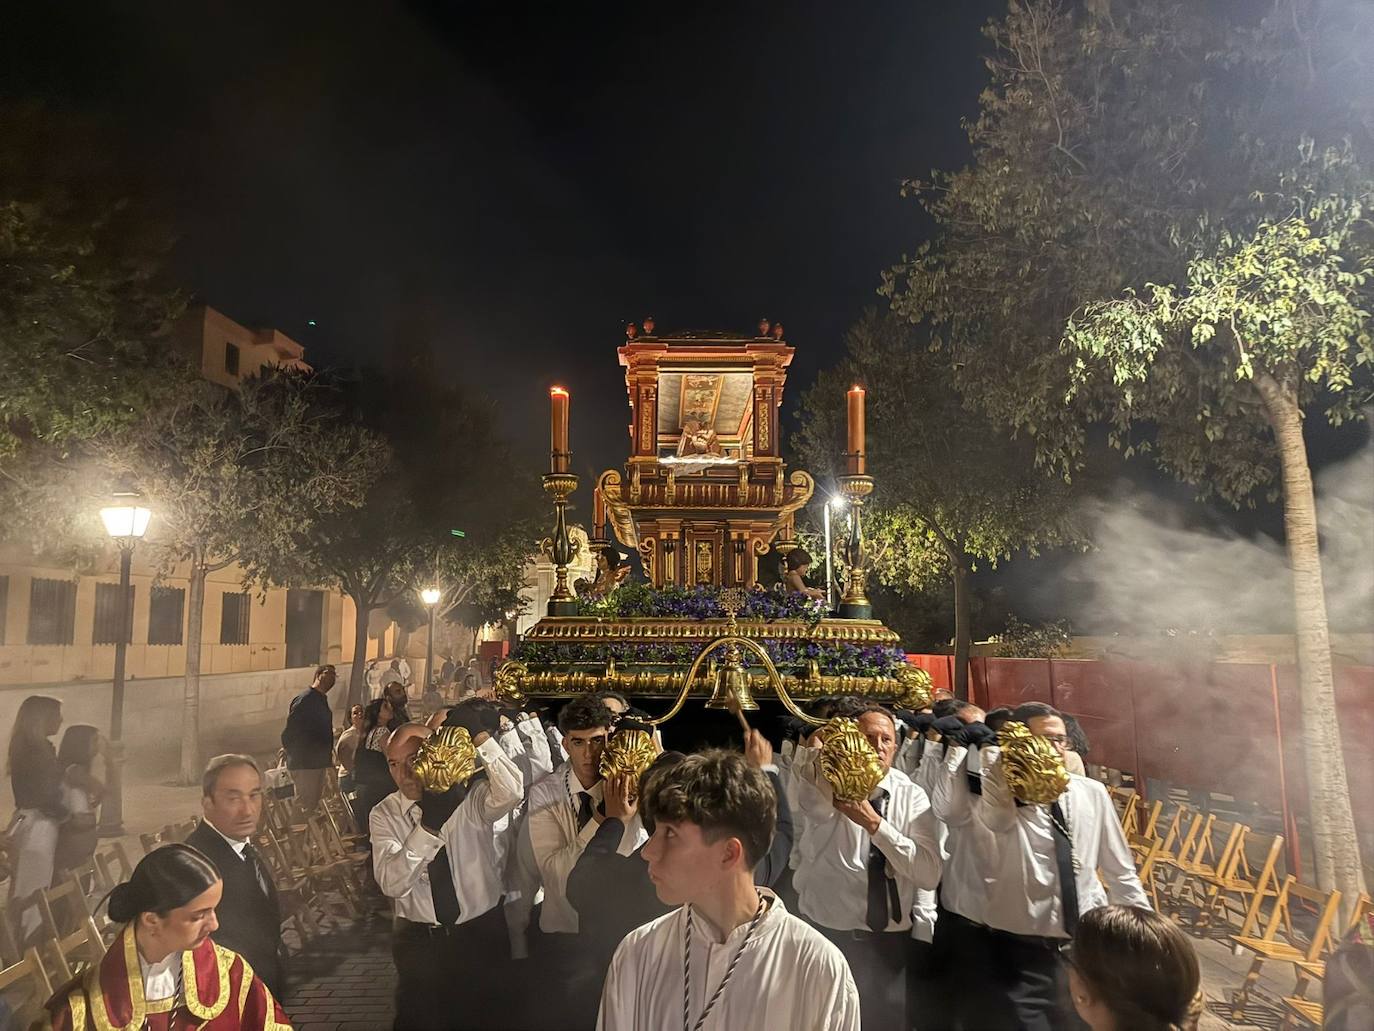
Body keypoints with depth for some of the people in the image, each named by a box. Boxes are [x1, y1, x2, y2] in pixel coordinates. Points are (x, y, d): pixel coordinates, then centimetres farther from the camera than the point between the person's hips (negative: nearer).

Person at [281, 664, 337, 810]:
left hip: (318, 763, 10)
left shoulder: (321, 699, 16)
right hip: (305, 764, -10)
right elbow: (289, 731, -17)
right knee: (306, 805, -7)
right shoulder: (305, 699, -14)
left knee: (314, 803, 15)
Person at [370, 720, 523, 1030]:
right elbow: (391, 883, -20)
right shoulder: (384, 815, -6)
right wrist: (430, 825, -32)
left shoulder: (470, 795, -11)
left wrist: (479, 735, -39)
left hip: (480, 934, -1)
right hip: (418, 941, 1)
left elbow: (510, 794, -34)